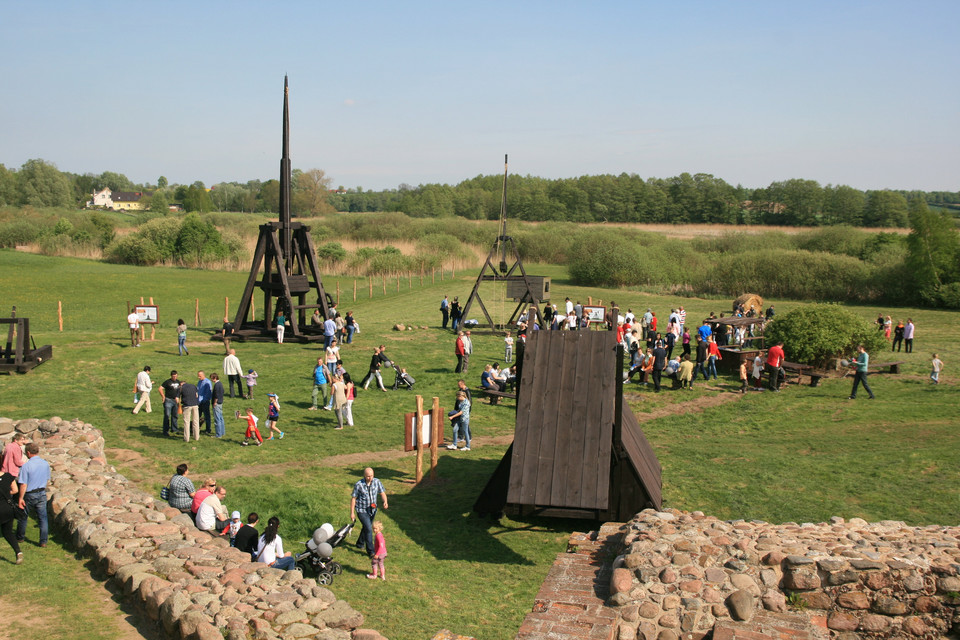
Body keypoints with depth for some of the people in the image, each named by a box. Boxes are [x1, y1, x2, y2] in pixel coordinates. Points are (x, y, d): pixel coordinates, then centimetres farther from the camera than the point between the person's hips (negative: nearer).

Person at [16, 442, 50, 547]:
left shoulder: (26, 466, -18)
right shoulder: (45, 464, -2)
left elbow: (23, 484, -18)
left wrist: (21, 498, -11)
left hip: (29, 495, -3)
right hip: (42, 493, 3)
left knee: (22, 517, 18)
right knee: (43, 518, 7)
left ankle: (20, 538, 33)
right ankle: (43, 541, 6)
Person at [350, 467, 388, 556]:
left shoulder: (376, 482, -9)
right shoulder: (359, 485, -19)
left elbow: (382, 493, -6)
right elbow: (353, 498, -11)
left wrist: (385, 502, -27)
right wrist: (352, 513, -10)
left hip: (372, 510, 5)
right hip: (362, 511, -5)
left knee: (366, 528, 22)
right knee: (369, 529, -13)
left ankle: (360, 544, 46)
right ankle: (370, 551, -4)